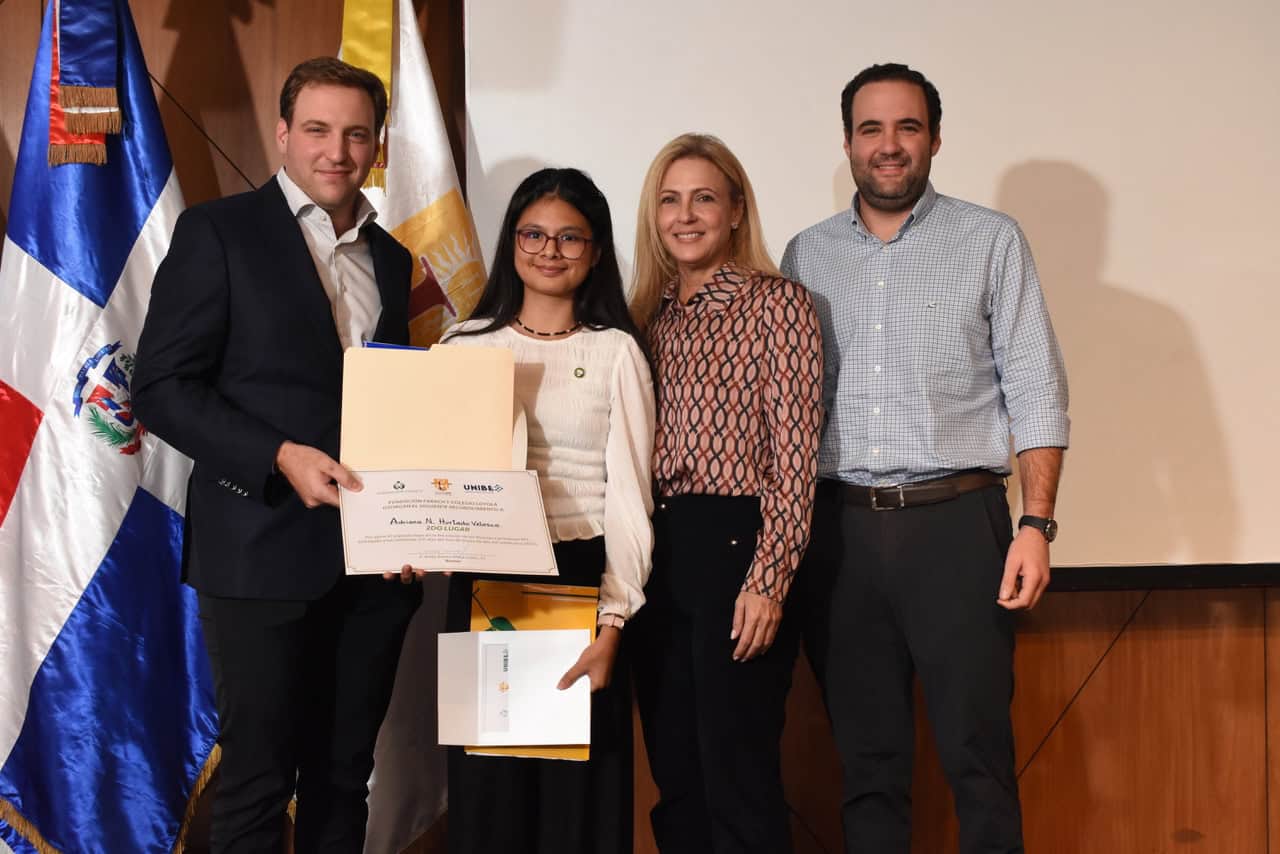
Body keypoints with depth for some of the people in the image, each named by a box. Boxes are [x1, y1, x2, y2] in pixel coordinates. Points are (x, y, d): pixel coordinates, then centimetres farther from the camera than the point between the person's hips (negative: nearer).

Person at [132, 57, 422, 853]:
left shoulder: (391, 258, 15)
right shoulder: (218, 231, -3)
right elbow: (162, 387, -8)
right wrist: (281, 457, -20)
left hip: (375, 552, 5)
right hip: (265, 547, -5)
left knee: (344, 774, 13)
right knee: (258, 778, 2)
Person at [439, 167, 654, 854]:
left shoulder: (616, 351, 0)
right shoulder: (467, 343, 8)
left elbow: (629, 493, -4)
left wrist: (612, 623, -13)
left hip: (581, 582, -2)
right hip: (480, 585, 2)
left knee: (576, 785, 4)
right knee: (485, 783, 8)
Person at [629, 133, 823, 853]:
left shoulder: (777, 303, -4)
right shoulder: (652, 315, 14)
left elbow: (795, 456, -9)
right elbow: (638, 447, 15)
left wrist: (769, 580, -16)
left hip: (736, 546, -6)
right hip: (657, 552, 6)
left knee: (738, 781, -2)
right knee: (674, 779, 12)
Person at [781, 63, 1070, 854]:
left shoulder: (991, 240, 4)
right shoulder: (807, 254, 12)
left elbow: (1035, 390, 0)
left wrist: (1037, 524, -10)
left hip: (955, 522, -2)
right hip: (840, 529, 3)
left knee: (977, 753, -2)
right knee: (867, 757, 9)